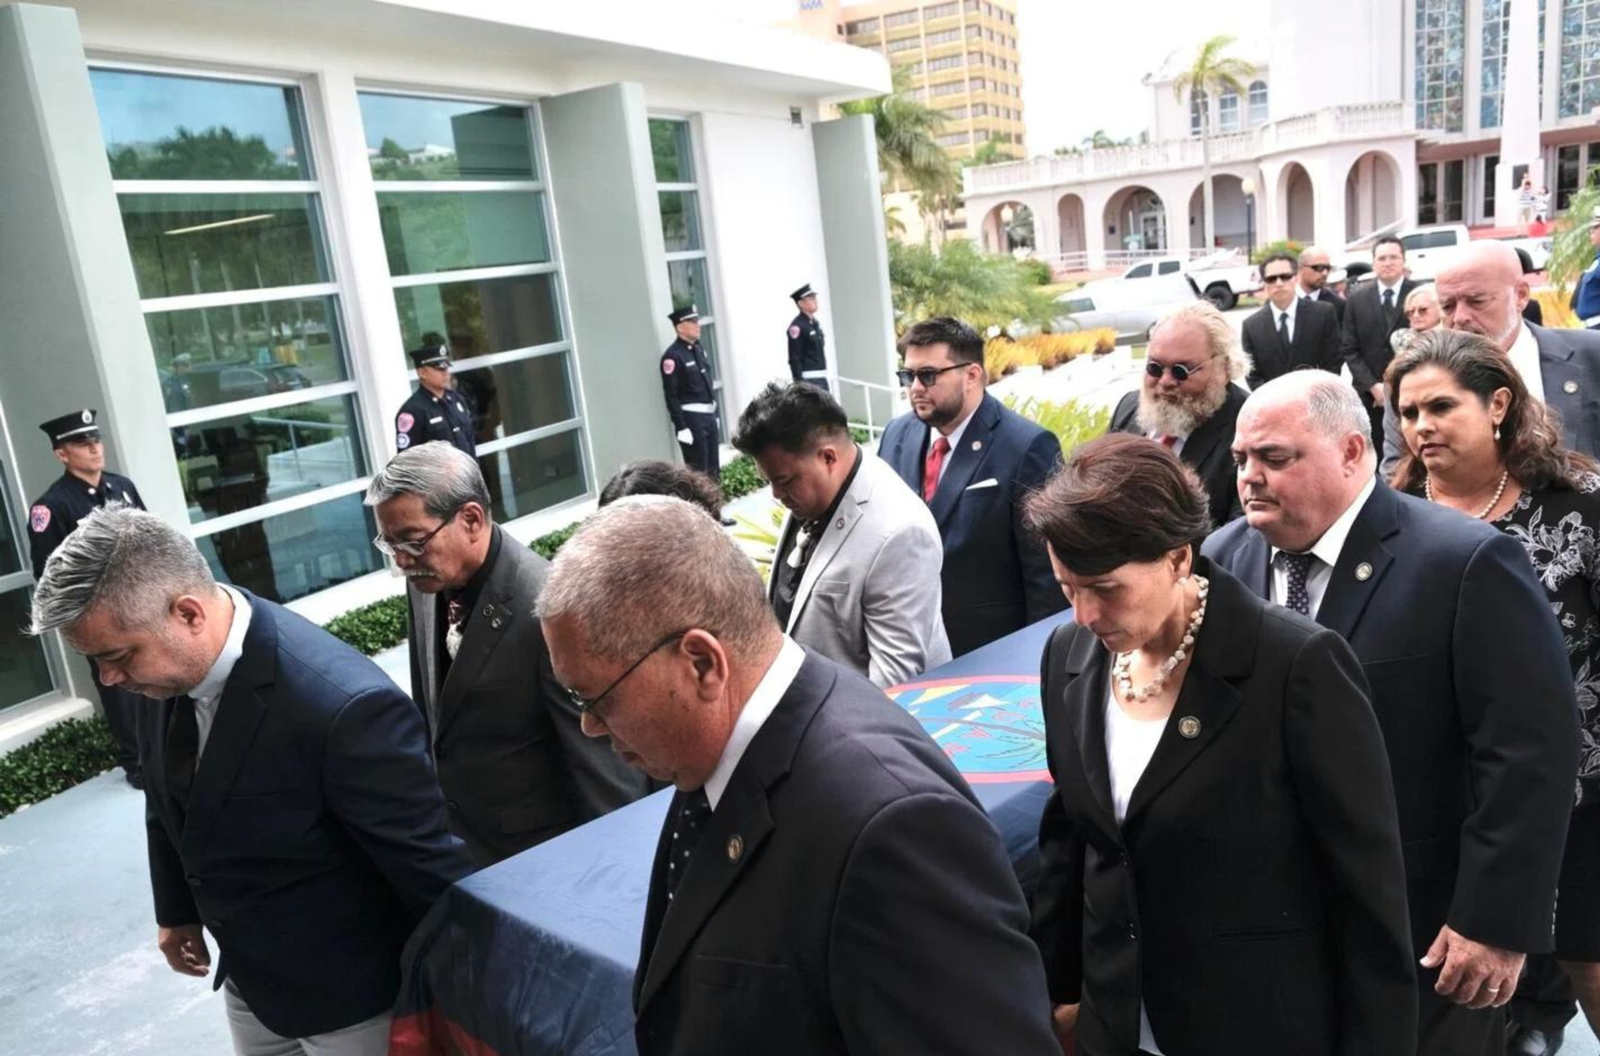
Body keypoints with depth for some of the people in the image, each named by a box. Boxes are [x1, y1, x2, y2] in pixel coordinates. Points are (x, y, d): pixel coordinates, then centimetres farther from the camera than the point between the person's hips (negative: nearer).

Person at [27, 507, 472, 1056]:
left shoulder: (345, 707, -36)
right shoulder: (171, 666, -12)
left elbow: (429, 865, -24)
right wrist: (176, 909, 20)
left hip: (345, 987, -7)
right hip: (247, 970, 7)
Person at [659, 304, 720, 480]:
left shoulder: (698, 349, 11)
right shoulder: (673, 356, -15)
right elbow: (671, 395, -17)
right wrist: (681, 427, -20)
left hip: (708, 414, 8)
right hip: (691, 417, -8)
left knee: (714, 467, 15)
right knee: (698, 469, -3)